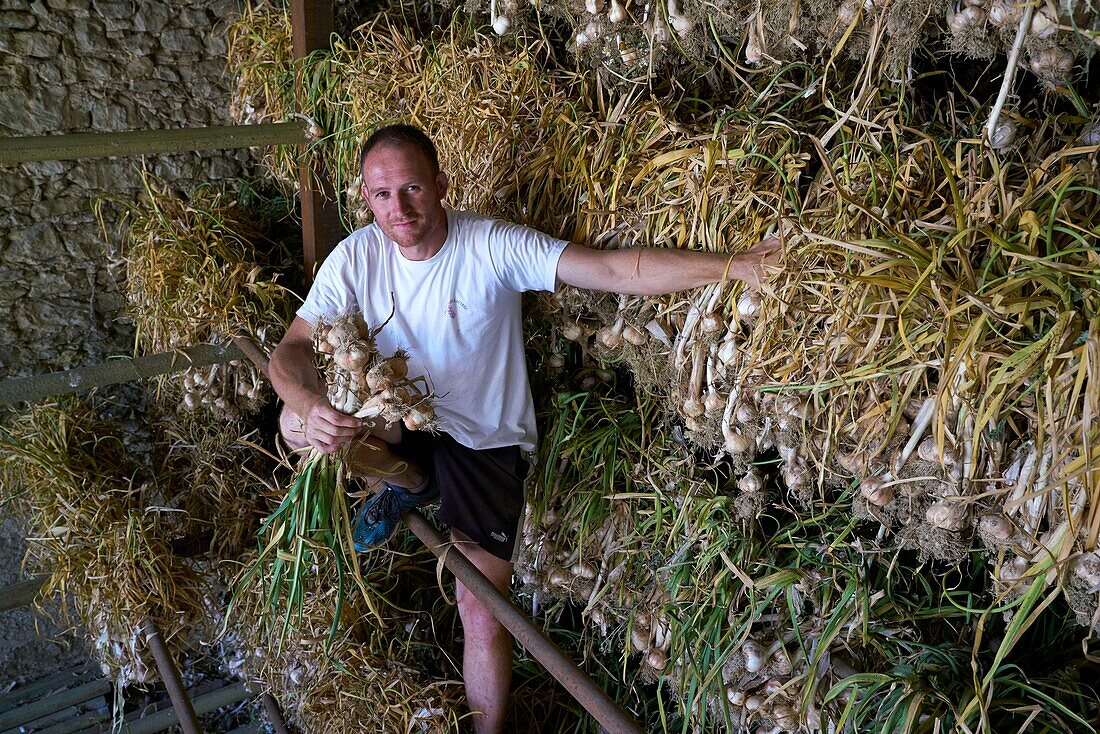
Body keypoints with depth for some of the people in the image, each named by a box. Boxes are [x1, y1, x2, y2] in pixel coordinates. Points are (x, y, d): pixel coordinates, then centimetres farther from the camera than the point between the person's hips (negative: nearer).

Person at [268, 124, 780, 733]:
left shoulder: (493, 246, -20)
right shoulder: (357, 257, -12)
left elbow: (617, 271, -26)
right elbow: (291, 349, -15)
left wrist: (733, 266, -37)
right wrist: (309, 403, -40)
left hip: (486, 440, -3)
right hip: (400, 422, 3)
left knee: (482, 614, -6)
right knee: (297, 425, -23)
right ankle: (408, 483, 6)